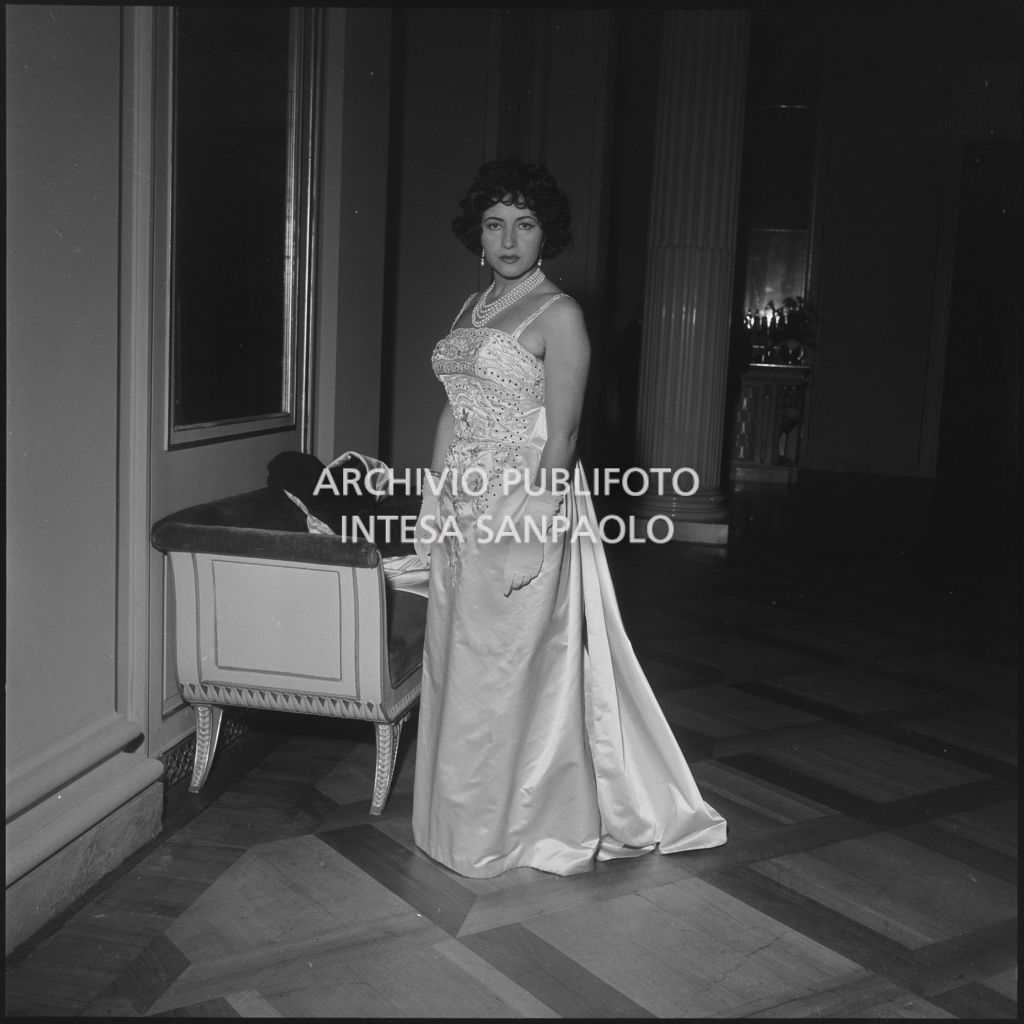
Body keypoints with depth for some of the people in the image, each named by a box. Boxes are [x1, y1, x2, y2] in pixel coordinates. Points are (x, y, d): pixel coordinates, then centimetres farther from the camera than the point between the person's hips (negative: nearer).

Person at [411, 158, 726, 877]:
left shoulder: (558, 314, -8)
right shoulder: (472, 309, 15)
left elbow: (561, 435, -14)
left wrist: (534, 530, -19)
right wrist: (434, 503, 13)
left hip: (524, 506, -8)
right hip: (462, 513, 8)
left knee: (510, 667, 0)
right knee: (457, 665, 13)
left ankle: (519, 827, 17)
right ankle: (468, 819, 29)